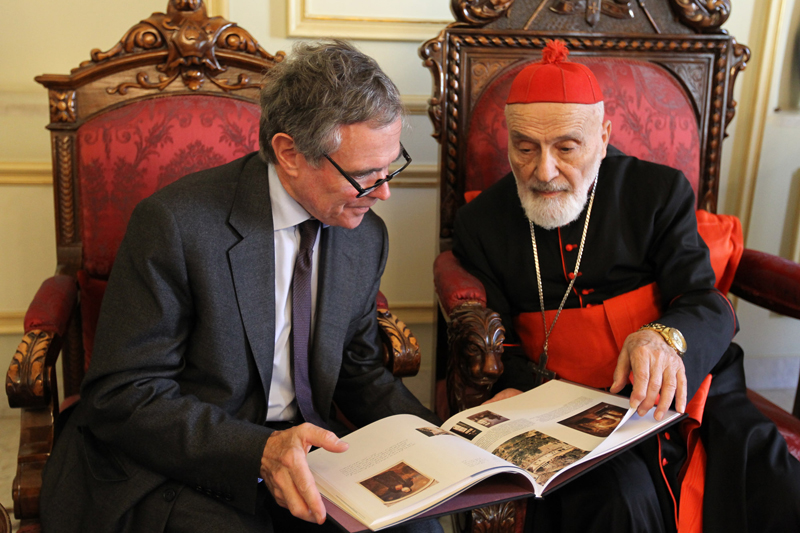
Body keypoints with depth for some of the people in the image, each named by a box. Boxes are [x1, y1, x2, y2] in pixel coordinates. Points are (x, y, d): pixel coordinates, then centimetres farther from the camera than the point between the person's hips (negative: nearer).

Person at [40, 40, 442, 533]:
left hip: (302, 450, 4)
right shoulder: (175, 225, -18)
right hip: (175, 469, -4)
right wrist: (257, 451, -30)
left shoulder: (367, 237, 2)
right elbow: (122, 396, -17)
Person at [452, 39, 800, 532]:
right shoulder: (481, 223, 5)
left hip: (681, 393, 2)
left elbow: (707, 306, -2)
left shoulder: (661, 191, 3)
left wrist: (666, 337, -26)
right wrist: (515, 390, -17)